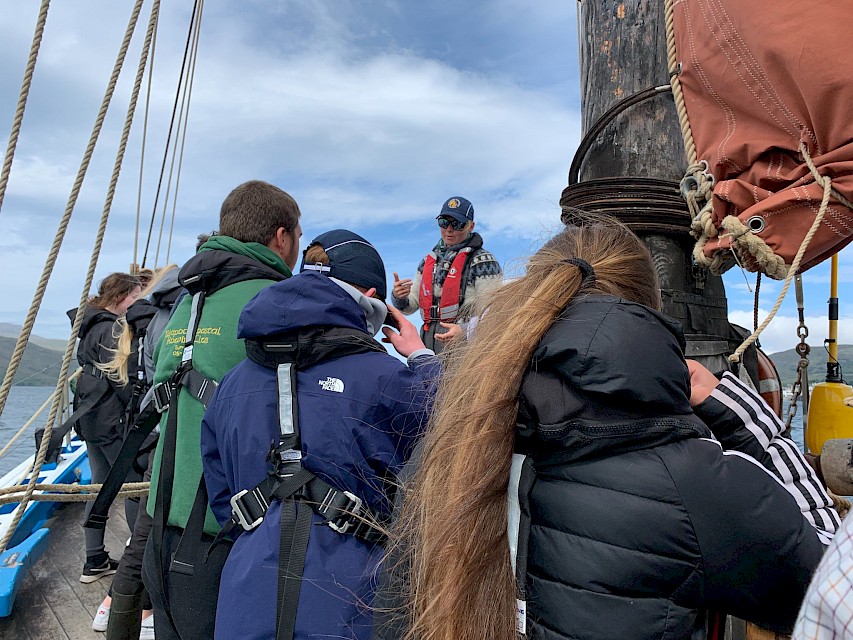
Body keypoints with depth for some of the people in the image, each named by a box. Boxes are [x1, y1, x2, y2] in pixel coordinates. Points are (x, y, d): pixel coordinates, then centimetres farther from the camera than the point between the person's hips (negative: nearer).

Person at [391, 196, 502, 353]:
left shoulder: (482, 261, -3)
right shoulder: (429, 260, 17)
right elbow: (410, 306, 17)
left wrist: (464, 330, -25)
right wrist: (399, 298, -5)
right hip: (428, 349, 5)